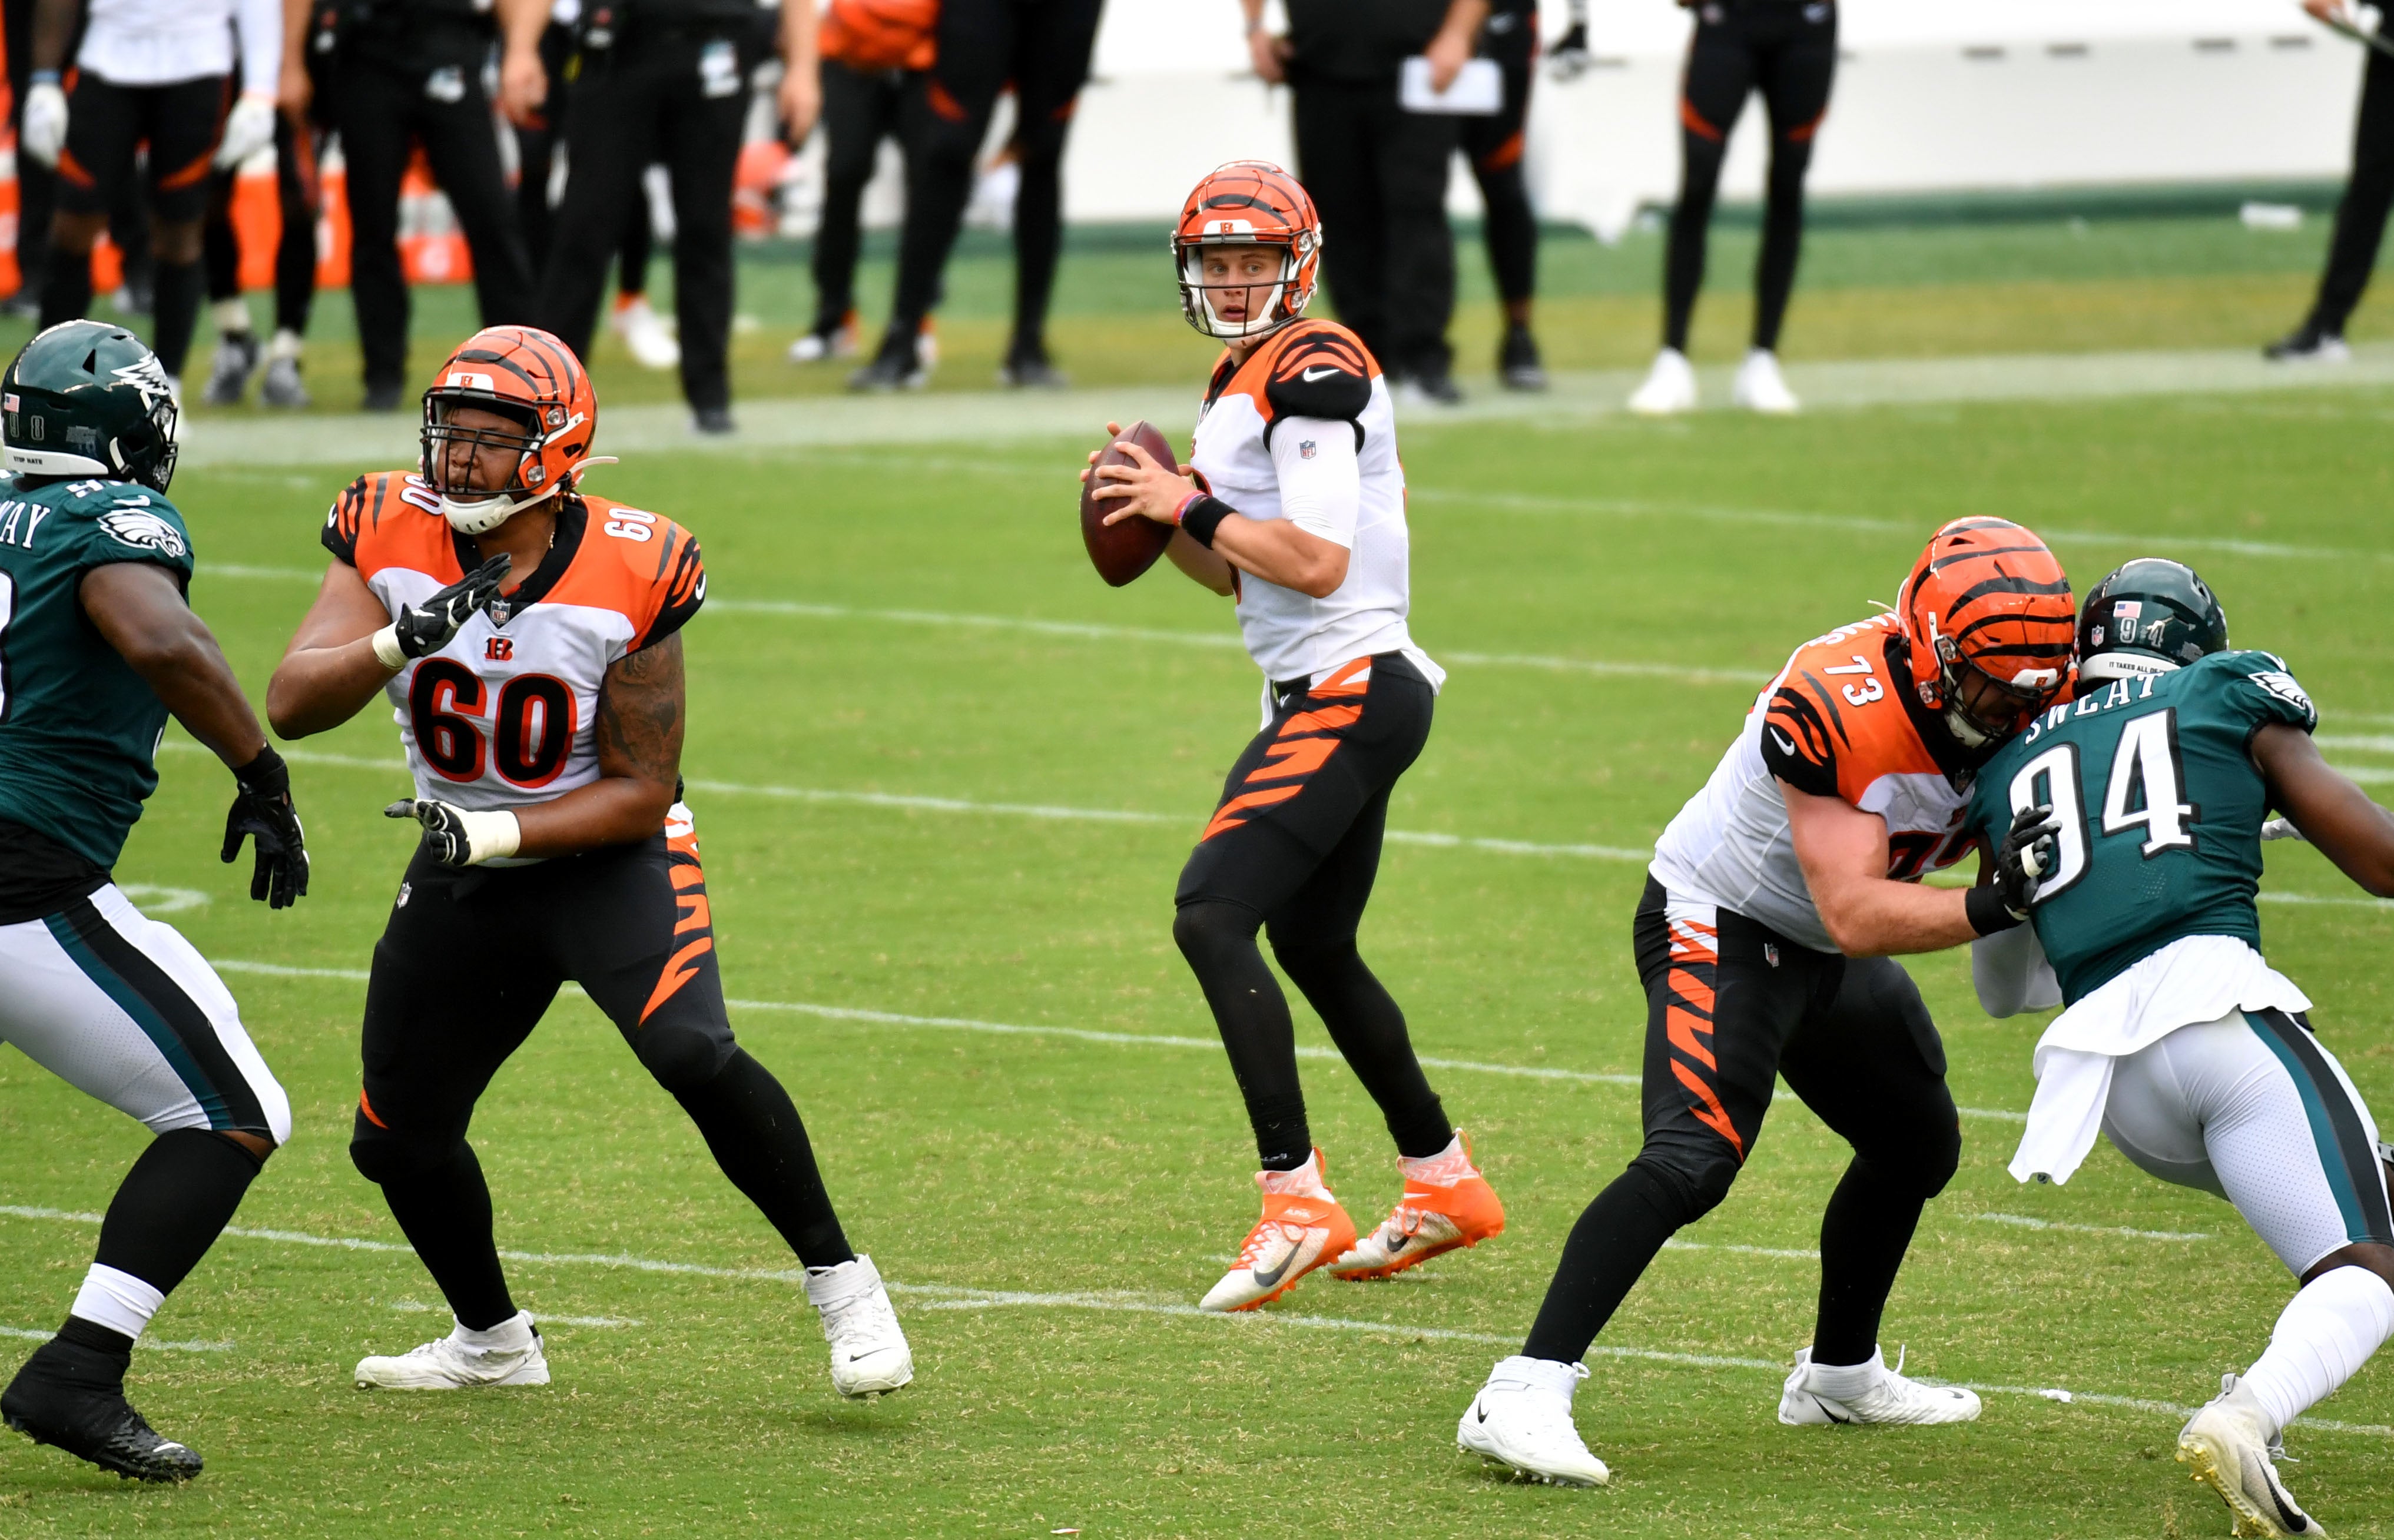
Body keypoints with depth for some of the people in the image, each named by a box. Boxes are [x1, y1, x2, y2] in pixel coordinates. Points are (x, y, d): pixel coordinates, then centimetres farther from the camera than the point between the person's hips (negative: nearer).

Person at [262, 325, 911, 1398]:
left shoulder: (630, 576, -19)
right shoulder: (391, 535, -12)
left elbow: (641, 789, -14)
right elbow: (290, 705, -20)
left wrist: (500, 833, -26)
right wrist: (402, 641, -37)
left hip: (609, 857, -4)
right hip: (466, 870, 4)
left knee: (693, 1055, -28)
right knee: (396, 1139, 9)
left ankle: (843, 1286, -13)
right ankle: (492, 1340, 34)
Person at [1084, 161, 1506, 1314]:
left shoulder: (1315, 373, -14)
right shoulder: (1241, 383, 16)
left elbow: (1317, 564, -22)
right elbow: (1245, 575, 22)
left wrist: (1190, 506, -13)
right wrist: (1161, 518, 5)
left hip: (1350, 690, -11)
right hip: (1320, 695, 11)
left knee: (1212, 915, -18)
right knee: (1313, 949, 19)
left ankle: (1296, 1203, -20)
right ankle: (1444, 1183, 32)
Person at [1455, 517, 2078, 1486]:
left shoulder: (2007, 712, -9)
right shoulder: (1837, 706, -33)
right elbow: (1855, 914, -34)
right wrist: (1995, 908, -41)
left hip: (1829, 962, 9)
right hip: (1722, 928, -9)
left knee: (1918, 1147, 23)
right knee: (1693, 1159, -27)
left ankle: (1838, 1373, 45)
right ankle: (1524, 1397, -32)